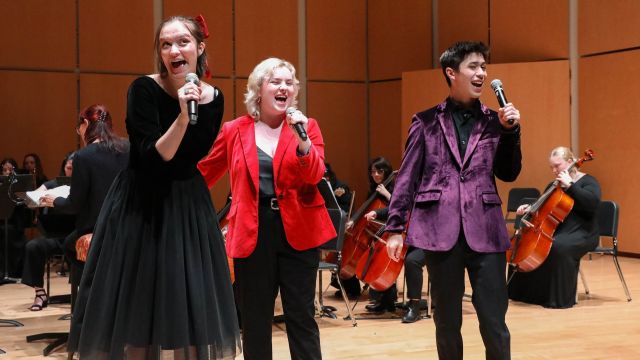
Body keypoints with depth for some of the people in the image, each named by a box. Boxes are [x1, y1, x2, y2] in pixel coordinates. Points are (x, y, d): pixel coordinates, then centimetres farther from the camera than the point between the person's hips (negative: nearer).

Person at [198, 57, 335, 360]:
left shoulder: (307, 126, 4)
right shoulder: (234, 130, 4)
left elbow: (314, 175, -9)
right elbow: (201, 175, 11)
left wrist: (302, 140, -24)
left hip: (298, 229, 0)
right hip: (252, 233, 1)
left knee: (301, 316, 5)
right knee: (255, 319, 8)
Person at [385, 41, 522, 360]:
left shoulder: (495, 121, 10)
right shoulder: (426, 121, 5)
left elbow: (509, 174, 11)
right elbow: (407, 178, 5)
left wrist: (510, 131, -2)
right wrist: (395, 228, 1)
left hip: (485, 231, 1)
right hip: (440, 230, -1)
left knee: (494, 322, 0)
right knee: (446, 321, 9)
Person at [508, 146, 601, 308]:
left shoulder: (587, 181, -4)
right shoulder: (555, 184, 18)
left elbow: (593, 202, -23)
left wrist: (569, 185, -23)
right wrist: (530, 208, 4)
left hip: (581, 233, -8)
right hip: (554, 230, 8)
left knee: (559, 247, -36)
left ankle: (563, 298, -25)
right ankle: (527, 292, 3)